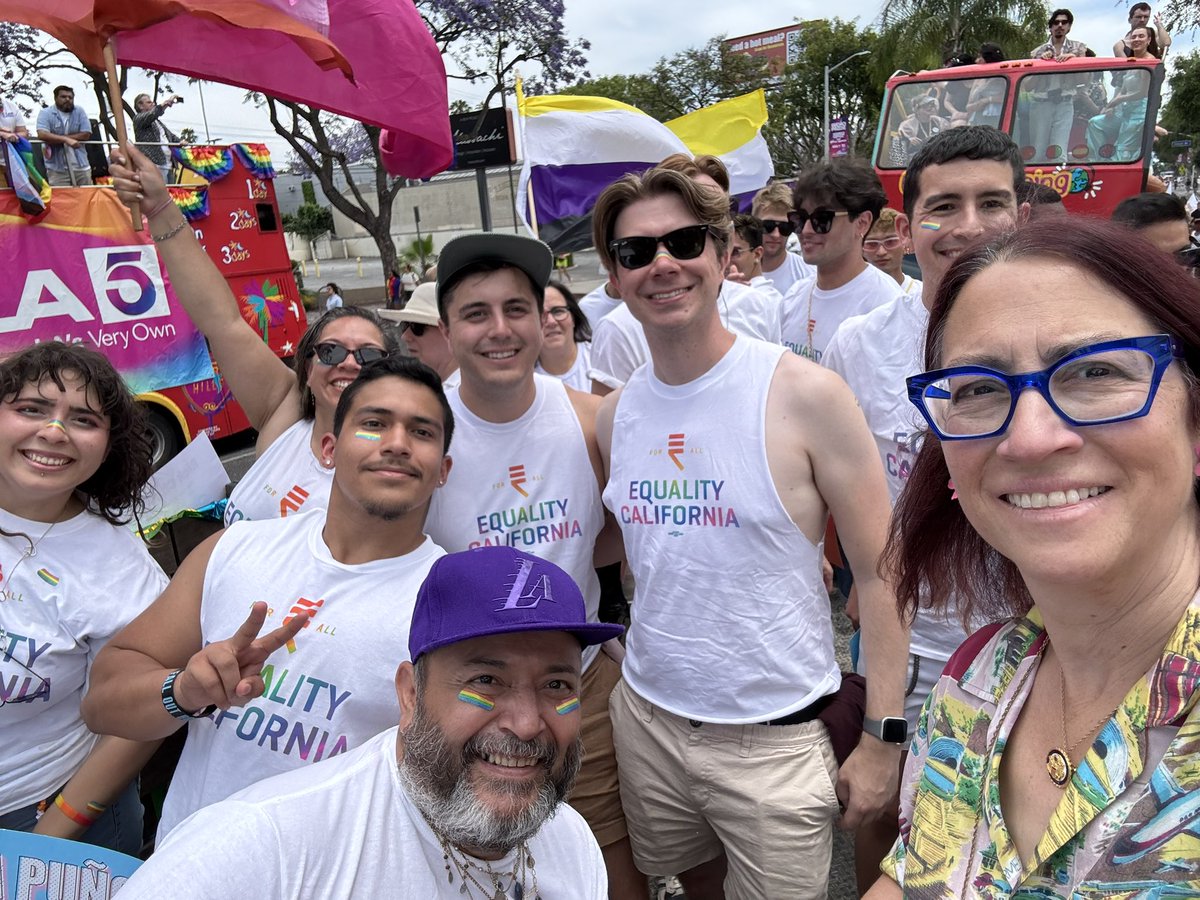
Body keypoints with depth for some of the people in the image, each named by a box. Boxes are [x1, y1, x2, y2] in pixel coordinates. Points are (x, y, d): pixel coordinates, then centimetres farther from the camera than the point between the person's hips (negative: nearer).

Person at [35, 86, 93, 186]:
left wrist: (56, 139, -6)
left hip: (81, 166, 3)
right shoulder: (45, 113, 1)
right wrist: (66, 139, -22)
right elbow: (42, 135, -14)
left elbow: (86, 134, -3)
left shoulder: (79, 111, 8)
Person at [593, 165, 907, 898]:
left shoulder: (803, 394, -15)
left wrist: (883, 735, -12)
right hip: (647, 716, 5)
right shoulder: (617, 413, 0)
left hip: (776, 736, -4)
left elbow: (882, 570, -11)